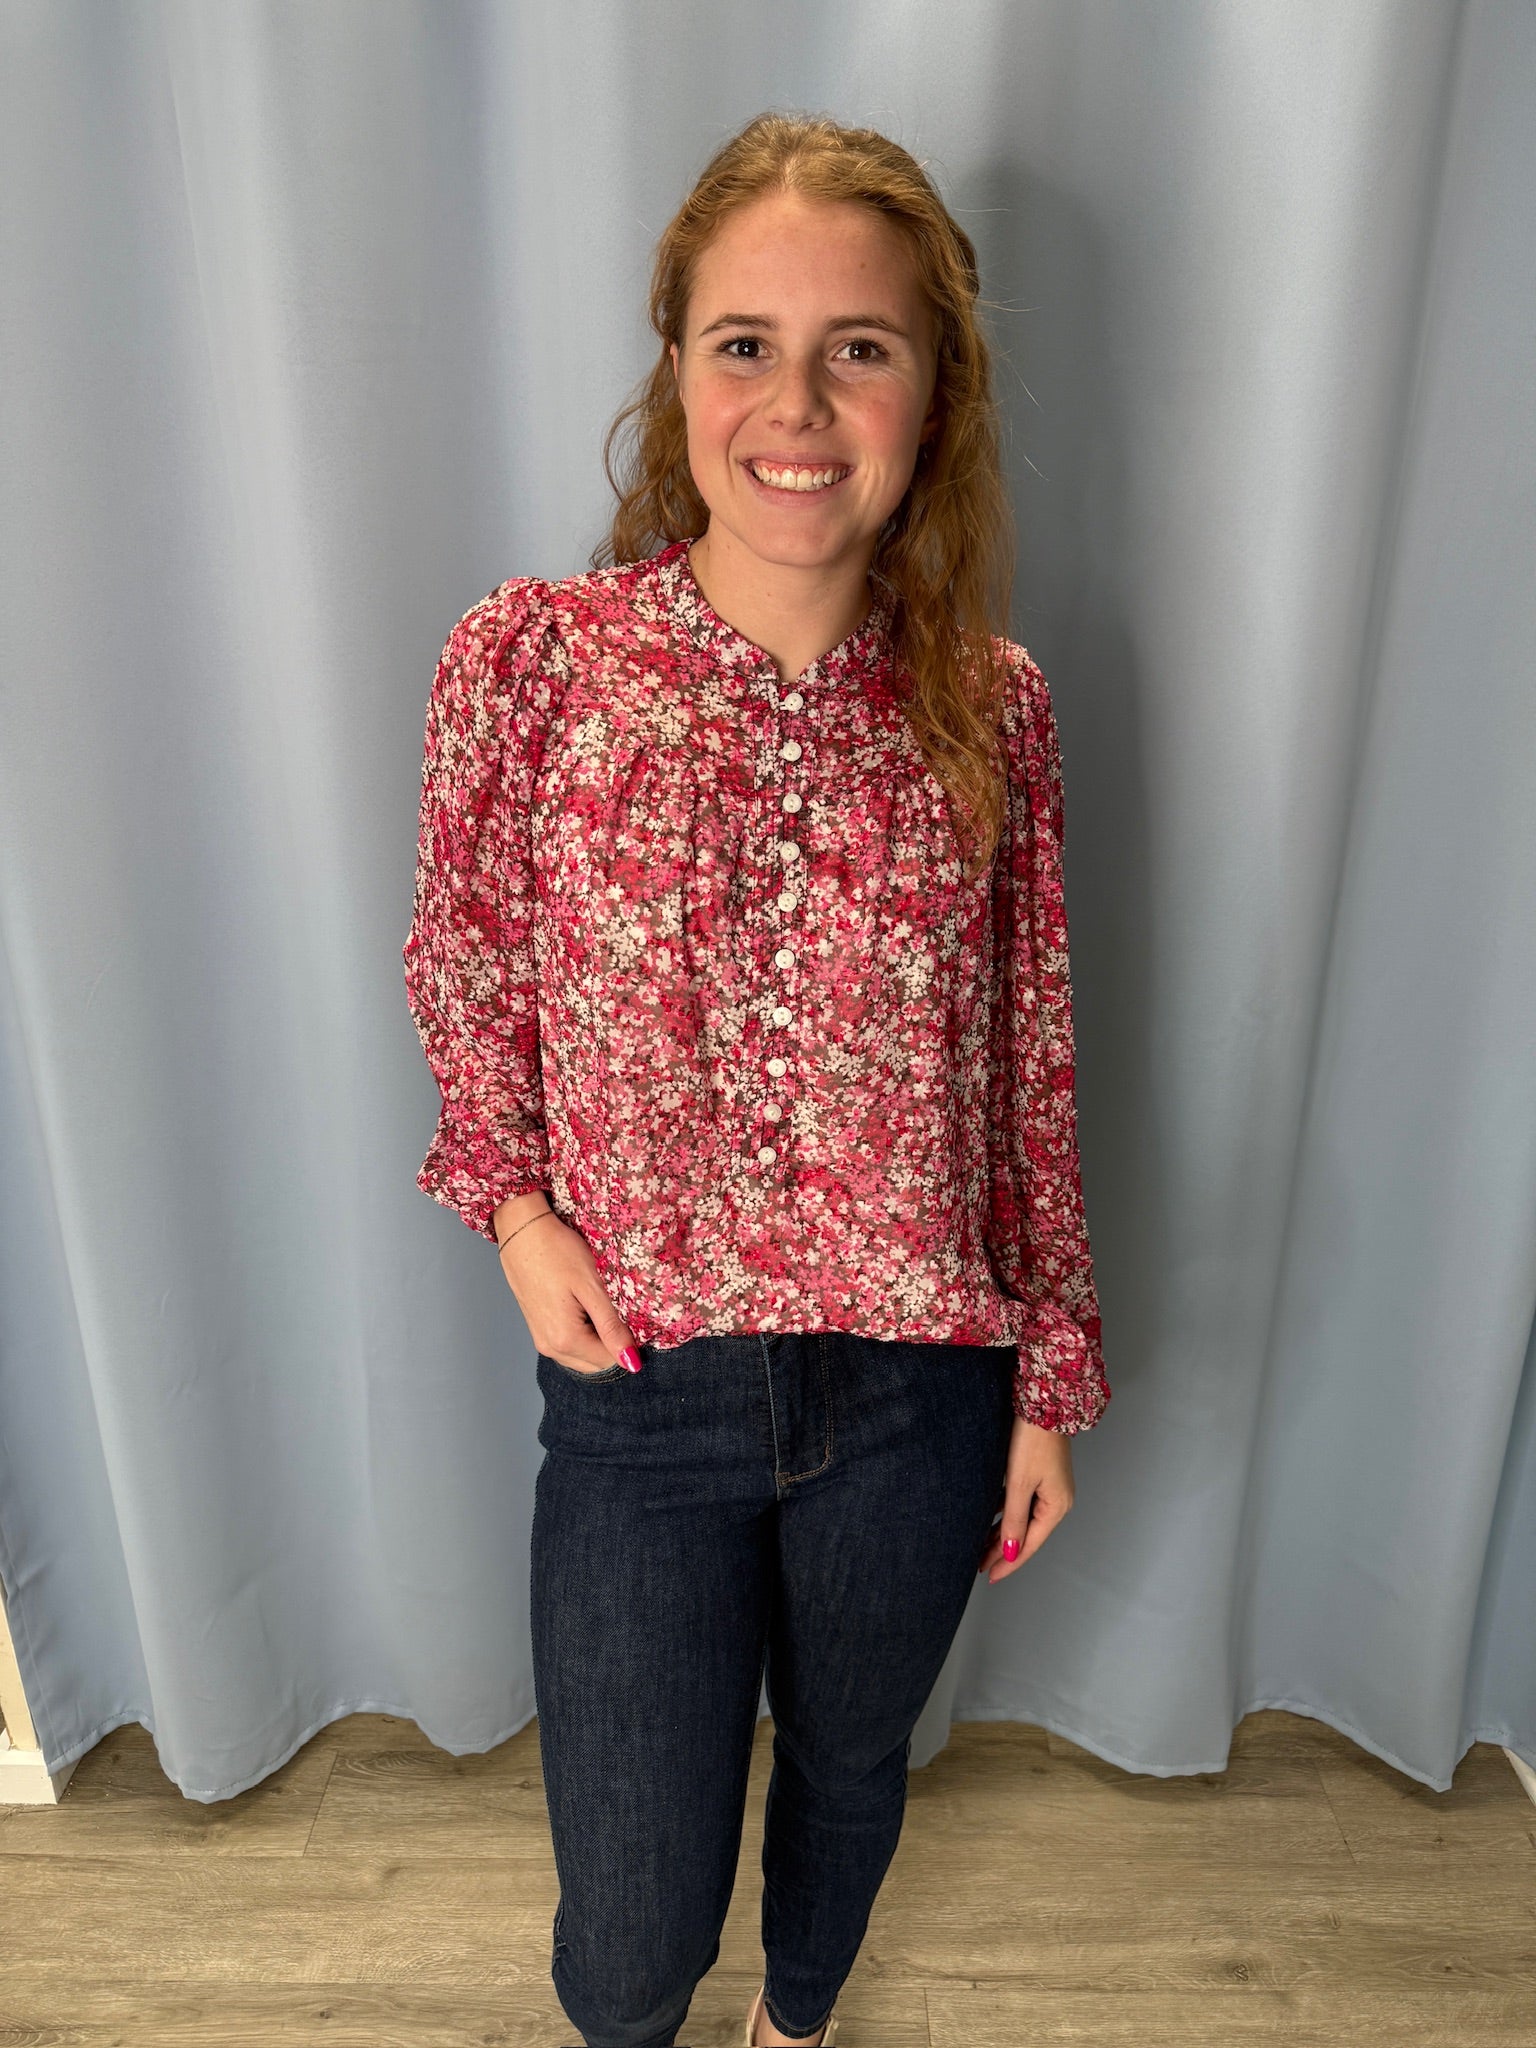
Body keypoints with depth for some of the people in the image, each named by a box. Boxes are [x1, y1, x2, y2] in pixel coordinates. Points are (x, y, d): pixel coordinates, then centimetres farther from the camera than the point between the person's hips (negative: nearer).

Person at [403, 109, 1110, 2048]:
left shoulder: (990, 706, -7)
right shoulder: (528, 657, -12)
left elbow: (1031, 1066, 1)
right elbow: (461, 970, 4)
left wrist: (1050, 1377, 5)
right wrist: (514, 1205, -10)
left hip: (919, 1386, 2)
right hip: (639, 1384, -1)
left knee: (850, 1759, 27)